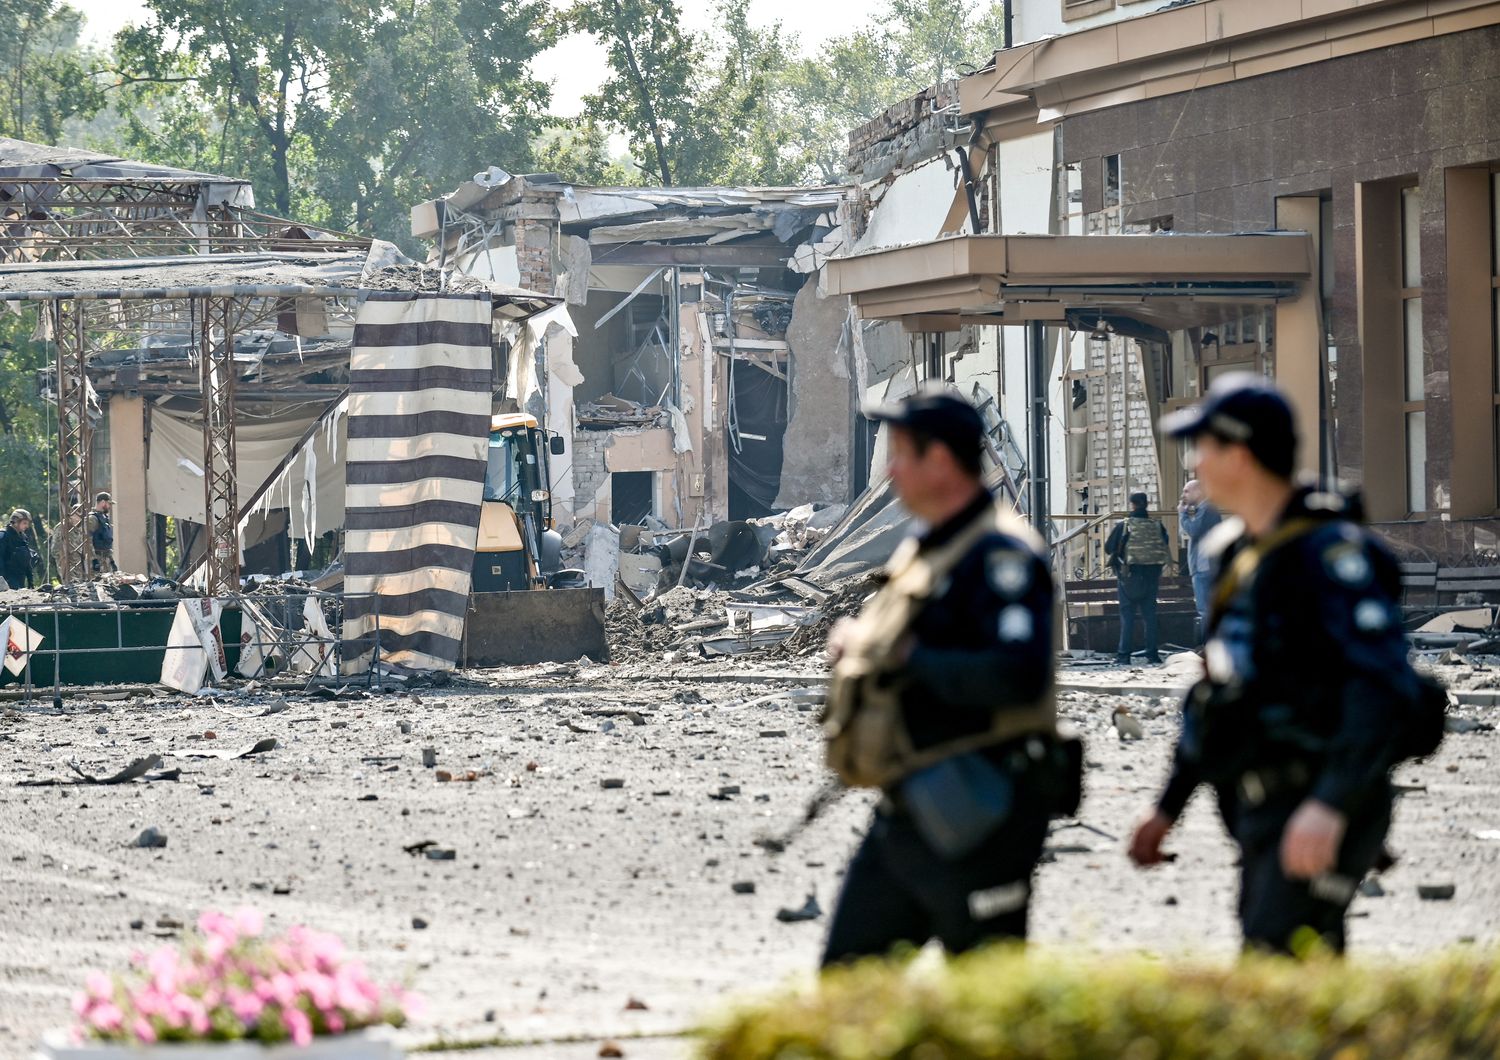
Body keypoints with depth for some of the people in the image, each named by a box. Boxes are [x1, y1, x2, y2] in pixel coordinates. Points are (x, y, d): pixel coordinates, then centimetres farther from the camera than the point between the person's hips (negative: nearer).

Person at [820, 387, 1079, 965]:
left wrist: (908, 659, -22)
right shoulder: (922, 549, 15)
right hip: (905, 815, 10)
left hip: (972, 816, -10)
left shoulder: (1001, 555, -16)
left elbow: (1018, 675, -29)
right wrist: (855, 643, 6)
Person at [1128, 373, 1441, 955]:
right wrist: (1169, 805, 24)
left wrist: (1331, 805, -32)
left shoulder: (1329, 549, -14)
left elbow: (1386, 686, -23)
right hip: (1264, 809, 9)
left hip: (1321, 815, -9)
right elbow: (1217, 687, 24)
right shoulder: (1243, 551, 15)